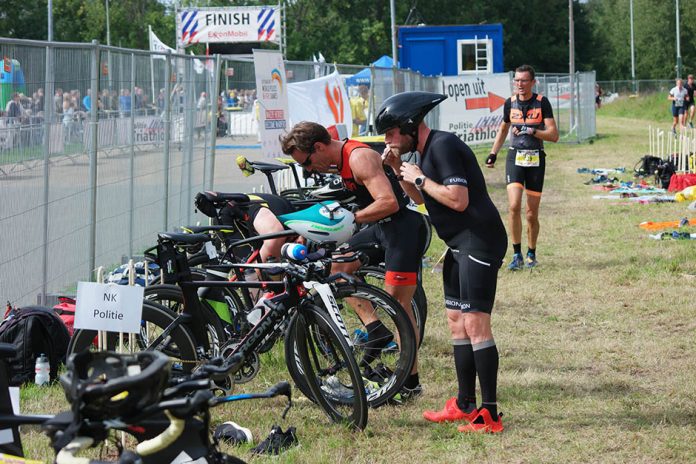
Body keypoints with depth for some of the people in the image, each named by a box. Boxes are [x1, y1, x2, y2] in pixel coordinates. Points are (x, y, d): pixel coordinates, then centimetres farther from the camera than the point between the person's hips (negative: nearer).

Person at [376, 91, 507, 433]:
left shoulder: (443, 146, -16)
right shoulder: (428, 149, 15)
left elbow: (458, 199, -24)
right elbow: (419, 198, 23)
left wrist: (420, 177, -14)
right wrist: (398, 169, 9)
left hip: (479, 241, -11)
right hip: (460, 245, 11)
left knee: (475, 323, -13)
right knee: (456, 321, 14)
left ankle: (489, 415, -14)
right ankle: (465, 405, 21)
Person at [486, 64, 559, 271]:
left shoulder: (542, 102, -4)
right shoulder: (510, 103, 6)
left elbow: (554, 135, -9)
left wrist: (531, 131, -22)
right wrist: (493, 154, 19)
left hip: (536, 160, -1)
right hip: (515, 158, 1)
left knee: (532, 215, 4)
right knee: (514, 206, -17)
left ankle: (531, 254, 23)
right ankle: (517, 255, -11)